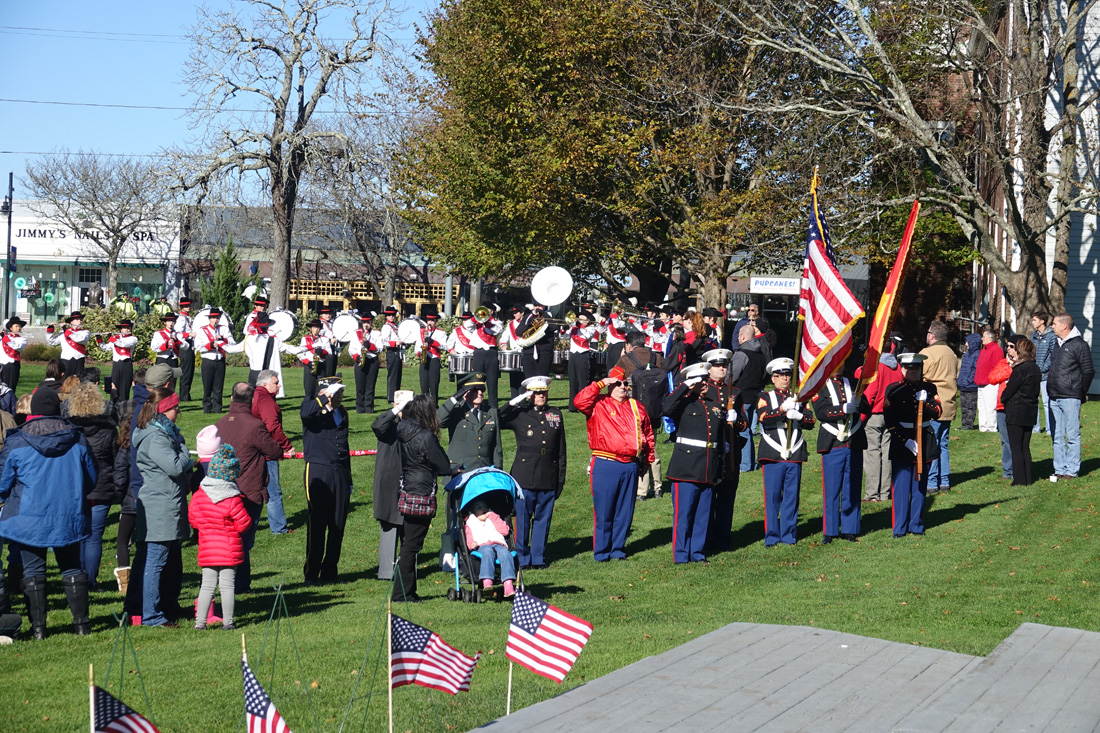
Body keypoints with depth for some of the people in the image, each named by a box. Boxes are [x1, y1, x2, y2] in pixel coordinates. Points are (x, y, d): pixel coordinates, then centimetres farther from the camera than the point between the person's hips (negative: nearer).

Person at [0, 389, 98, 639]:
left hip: (30, 517, -2)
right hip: (69, 517, 2)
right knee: (72, 568, 12)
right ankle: (81, 623, 12)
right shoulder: (77, 440, -2)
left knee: (33, 570, 6)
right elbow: (91, 480, 8)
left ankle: (38, 628, 4)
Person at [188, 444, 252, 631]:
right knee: (228, 585, 3)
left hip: (207, 548, 3)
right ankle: (227, 622, 5)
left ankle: (200, 621, 6)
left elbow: (193, 519, 7)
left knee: (207, 585, 10)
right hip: (230, 549, -3)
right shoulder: (233, 500, -15)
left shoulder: (199, 496, -3)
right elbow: (243, 524, -10)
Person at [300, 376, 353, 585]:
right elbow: (306, 413, -28)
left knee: (338, 525, 5)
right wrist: (326, 398, -25)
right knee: (317, 524, -5)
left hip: (340, 473, 6)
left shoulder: (342, 412, 18)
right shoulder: (312, 406, -1)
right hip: (318, 472, -6)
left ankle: (329, 572, 13)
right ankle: (311, 574, 0)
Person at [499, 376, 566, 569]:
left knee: (543, 518, 7)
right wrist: (517, 401, -12)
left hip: (548, 478, 3)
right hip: (525, 477, -3)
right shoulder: (519, 414, 3)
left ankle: (539, 557, 16)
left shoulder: (555, 415, 12)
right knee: (522, 517, 1)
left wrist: (561, 477, 10)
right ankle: (522, 558, 9)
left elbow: (561, 450, 13)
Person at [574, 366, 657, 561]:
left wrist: (648, 459, 16)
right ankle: (601, 552, 8)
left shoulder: (636, 407, 13)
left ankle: (618, 549, 20)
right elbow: (580, 401, -19)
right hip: (605, 466, -4)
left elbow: (648, 433, 20)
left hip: (631, 466, 4)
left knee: (625, 511, 9)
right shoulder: (599, 404, 0)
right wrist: (600, 384, -13)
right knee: (603, 510, -1)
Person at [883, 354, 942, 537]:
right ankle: (900, 527, 5)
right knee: (901, 486, -1)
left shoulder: (929, 389, 8)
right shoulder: (893, 390, -1)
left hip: (924, 443, 3)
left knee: (920, 485, 7)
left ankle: (916, 525, 16)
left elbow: (937, 412, -1)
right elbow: (890, 421, -6)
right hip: (901, 444, -3)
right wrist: (906, 441, -13)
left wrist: (925, 402, -20)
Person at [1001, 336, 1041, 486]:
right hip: (1030, 413, 8)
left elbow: (1009, 389, -15)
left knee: (1016, 447, -1)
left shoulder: (1020, 369, -18)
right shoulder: (1036, 369, 7)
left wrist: (1003, 399, 7)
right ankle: (1027, 479, 15)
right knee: (1025, 447, 14)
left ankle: (1020, 480, -1)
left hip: (1016, 413, -8)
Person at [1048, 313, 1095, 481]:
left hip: (1070, 398, -8)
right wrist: (1050, 389, 12)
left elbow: (1088, 372, -5)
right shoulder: (1058, 344, 16)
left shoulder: (1079, 345, -7)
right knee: (1057, 436, 9)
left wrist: (1081, 393, -2)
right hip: (1054, 398, 8)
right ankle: (1060, 469, 15)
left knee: (1072, 436, -3)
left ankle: (1072, 470, -1)